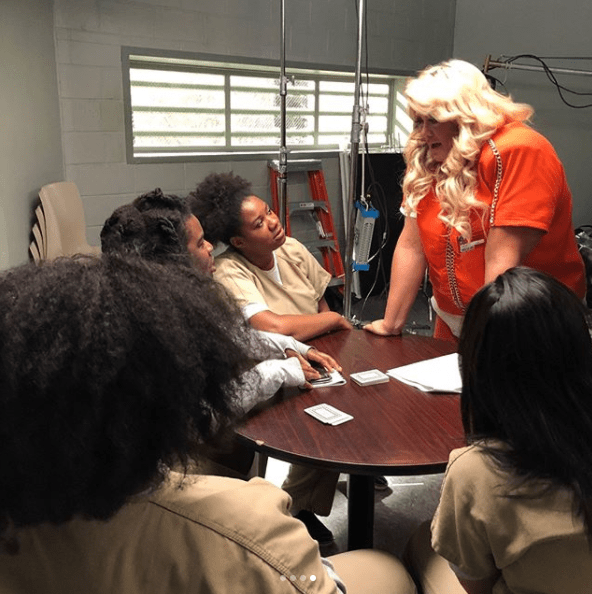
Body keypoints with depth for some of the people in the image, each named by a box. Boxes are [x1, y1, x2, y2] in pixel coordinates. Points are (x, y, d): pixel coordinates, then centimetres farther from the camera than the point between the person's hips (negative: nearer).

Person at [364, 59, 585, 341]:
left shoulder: (517, 152, -23)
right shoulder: (425, 159, -3)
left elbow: (501, 263, -27)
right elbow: (411, 245, -5)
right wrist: (391, 325, -6)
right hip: (452, 322, 6)